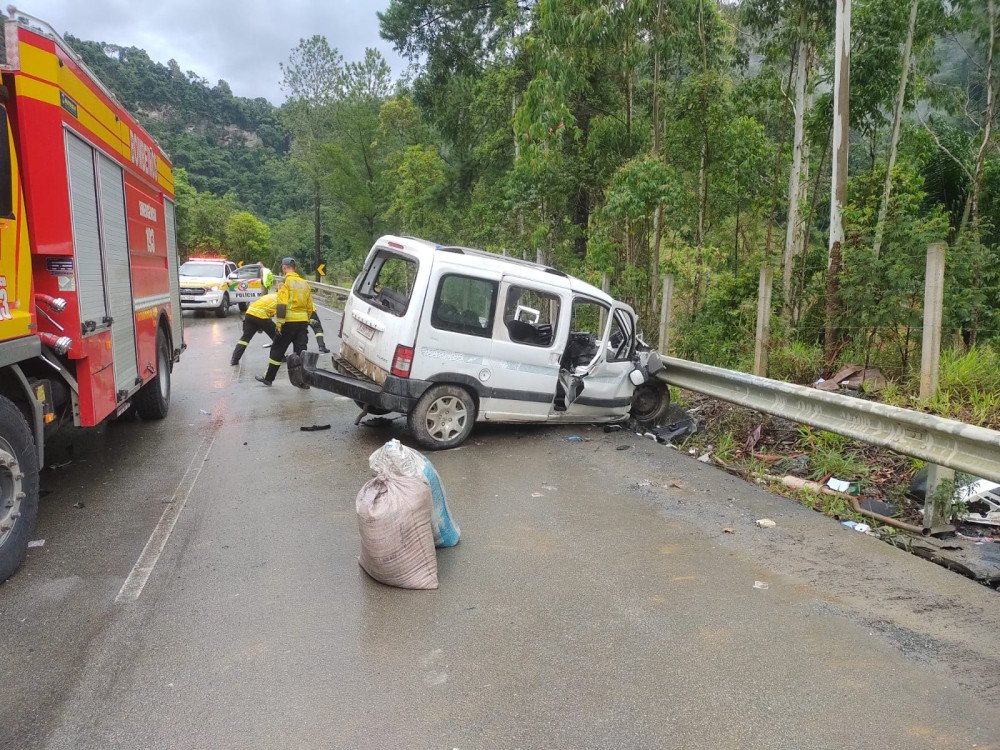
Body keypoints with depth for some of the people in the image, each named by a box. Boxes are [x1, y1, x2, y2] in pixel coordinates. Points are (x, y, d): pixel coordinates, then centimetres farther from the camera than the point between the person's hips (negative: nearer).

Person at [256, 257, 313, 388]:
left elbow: (282, 305, -17)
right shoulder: (304, 283, 12)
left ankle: (269, 378, 16)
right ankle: (303, 381, 4)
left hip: (289, 322, -5)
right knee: (301, 351, 7)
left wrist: (279, 323, -14)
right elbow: (310, 306, 15)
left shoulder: (286, 282, -8)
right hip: (303, 323, 5)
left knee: (277, 350, 7)